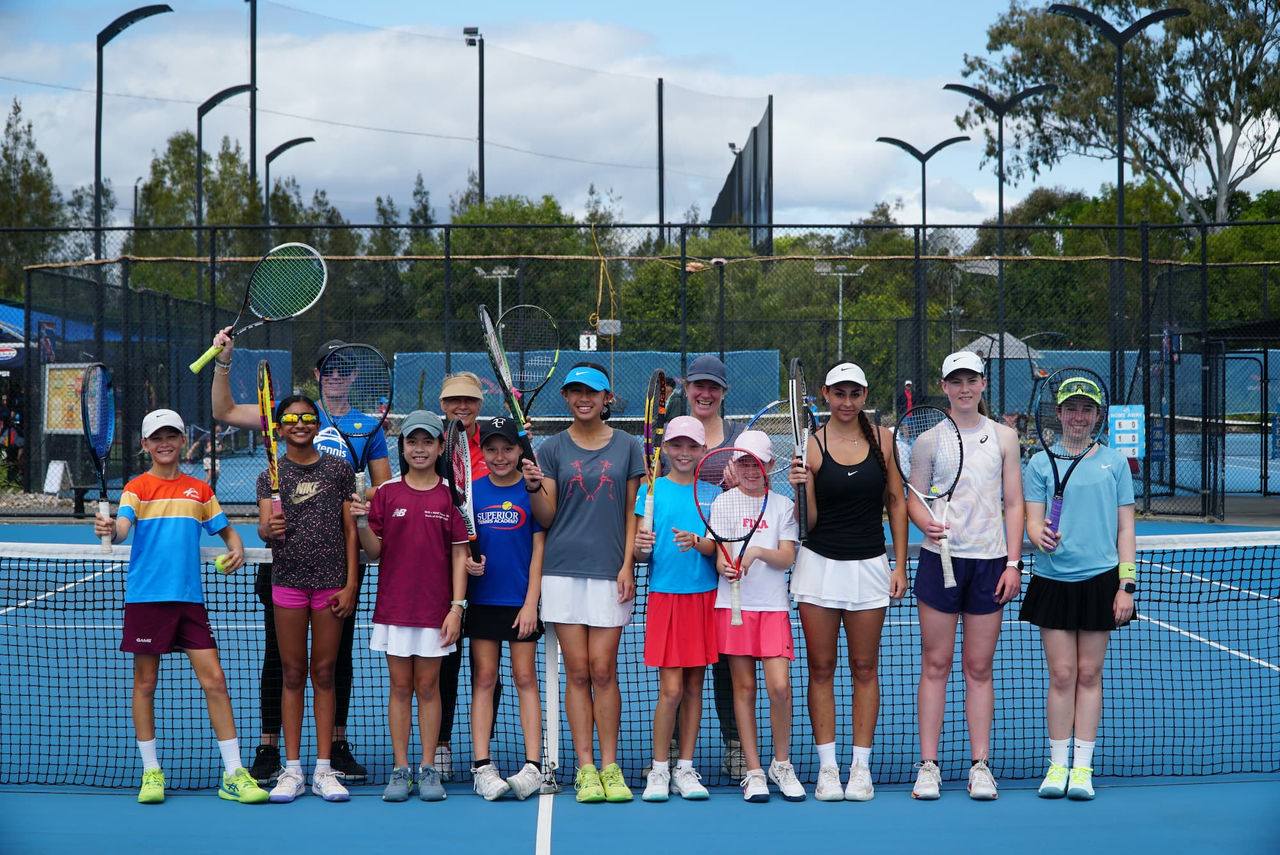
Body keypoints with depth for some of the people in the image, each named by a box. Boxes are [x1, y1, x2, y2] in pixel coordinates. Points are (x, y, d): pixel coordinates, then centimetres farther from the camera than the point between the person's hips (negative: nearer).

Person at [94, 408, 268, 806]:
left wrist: (237, 550, -3)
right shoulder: (137, 488, 2)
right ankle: (151, 773, 15)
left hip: (189, 598, 2)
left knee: (214, 680, -3)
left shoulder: (200, 490, 12)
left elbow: (226, 531, 19)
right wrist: (110, 530, -38)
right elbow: (122, 528, -15)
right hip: (146, 595, -2)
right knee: (145, 684, 3)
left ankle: (233, 775, 2)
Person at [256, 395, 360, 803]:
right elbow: (264, 527, -7)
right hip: (288, 581, 0)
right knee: (293, 674, 4)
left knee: (324, 673, 4)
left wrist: (351, 585, -2)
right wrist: (270, 529, -31)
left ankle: (324, 770, 10)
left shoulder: (339, 469, 4)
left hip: (332, 582, 0)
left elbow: (350, 529, 4)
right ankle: (292, 770, 9)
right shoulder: (271, 475, 5)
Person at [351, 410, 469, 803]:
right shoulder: (386, 493, 4)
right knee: (400, 687, 5)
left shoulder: (451, 494, 1)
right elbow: (374, 552, 5)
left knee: (428, 687, 4)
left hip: (436, 609, -1)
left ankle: (427, 770, 10)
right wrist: (362, 522, -13)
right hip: (394, 606, 1)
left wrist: (457, 608, -6)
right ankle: (400, 770, 10)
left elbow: (459, 554, 0)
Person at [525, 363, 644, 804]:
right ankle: (586, 768, 5)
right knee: (577, 672, 1)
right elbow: (546, 518, 5)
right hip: (564, 568, 1)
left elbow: (633, 512, 8)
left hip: (610, 570, -1)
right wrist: (533, 486, -14)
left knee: (603, 671, -3)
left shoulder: (627, 446, 7)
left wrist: (628, 565, -2)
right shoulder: (553, 449, 8)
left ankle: (610, 767, 4)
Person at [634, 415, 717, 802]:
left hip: (704, 595, 2)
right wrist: (641, 546, -19)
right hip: (665, 595, -2)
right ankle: (659, 770, 6)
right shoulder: (651, 491, 3)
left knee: (694, 686, 6)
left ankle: (685, 769, 14)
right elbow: (640, 552, 3)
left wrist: (697, 542, -20)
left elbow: (718, 546, 0)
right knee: (670, 689, -6)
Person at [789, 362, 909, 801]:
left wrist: (899, 565, 4)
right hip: (820, 564, -1)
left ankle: (861, 766, 11)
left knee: (865, 668, 5)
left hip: (869, 565, 1)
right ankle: (827, 766, 9)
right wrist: (801, 487, -22)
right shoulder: (812, 444, -3)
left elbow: (896, 503, 8)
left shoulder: (882, 438, 3)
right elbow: (809, 521, -3)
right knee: (821, 668, 2)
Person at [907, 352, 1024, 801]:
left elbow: (1013, 504, 7)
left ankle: (980, 765, 10)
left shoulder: (1003, 437, 7)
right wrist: (927, 524, -18)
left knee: (979, 667, 4)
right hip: (940, 558, -1)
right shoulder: (929, 438, 4)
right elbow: (913, 498, 5)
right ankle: (928, 765, 6)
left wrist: (1013, 563, 0)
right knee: (935, 664, 1)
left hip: (989, 561, 1)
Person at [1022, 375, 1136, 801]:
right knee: (1061, 674, 0)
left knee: (1089, 674, 4)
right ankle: (1057, 765, 8)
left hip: (1100, 579, 0)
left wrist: (1126, 585, 0)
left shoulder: (1115, 462, 6)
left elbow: (1125, 529, 7)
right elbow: (1032, 522, 1)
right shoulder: (1040, 463, 5)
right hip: (1053, 579, 0)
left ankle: (1082, 767, 9)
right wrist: (1041, 537, -23)